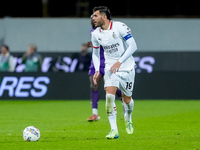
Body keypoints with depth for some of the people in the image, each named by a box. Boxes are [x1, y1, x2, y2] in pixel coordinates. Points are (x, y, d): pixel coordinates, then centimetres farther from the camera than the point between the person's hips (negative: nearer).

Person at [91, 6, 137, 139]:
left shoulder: (120, 27, -15)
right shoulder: (96, 34, 0)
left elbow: (133, 46, -17)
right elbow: (95, 54, 15)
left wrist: (120, 62, -25)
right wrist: (97, 71, 1)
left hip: (126, 68, -3)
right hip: (110, 68, 3)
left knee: (127, 99, 8)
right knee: (109, 96, -19)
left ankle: (128, 118, 43)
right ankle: (114, 130, -19)